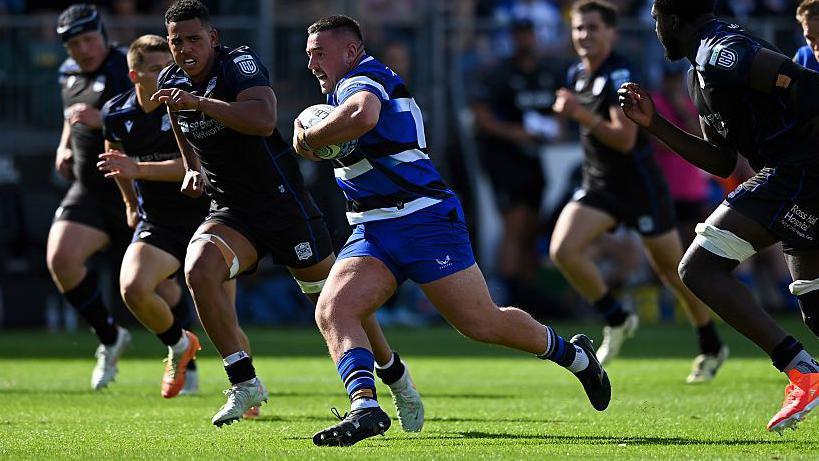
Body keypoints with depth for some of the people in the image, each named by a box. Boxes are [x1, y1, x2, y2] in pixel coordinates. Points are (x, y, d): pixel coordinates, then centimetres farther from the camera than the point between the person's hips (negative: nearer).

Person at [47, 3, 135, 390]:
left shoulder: (130, 69, -12)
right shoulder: (69, 74, 11)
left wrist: (104, 120, -33)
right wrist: (64, 147, 13)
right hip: (89, 191, 6)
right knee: (60, 259, -17)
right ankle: (109, 339, 3)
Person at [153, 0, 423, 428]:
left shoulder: (240, 63, -19)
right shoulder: (171, 82, 2)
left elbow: (263, 120, -38)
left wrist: (199, 102, -42)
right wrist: (193, 168, 5)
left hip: (283, 203, -5)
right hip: (230, 212, 5)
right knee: (198, 269, -26)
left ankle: (394, 374, 29)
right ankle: (244, 383, -17)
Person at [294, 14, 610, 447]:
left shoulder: (362, 78, -14)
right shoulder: (350, 87, 18)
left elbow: (362, 115, -40)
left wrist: (308, 137, -24)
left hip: (425, 219, -10)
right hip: (373, 232, 10)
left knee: (482, 323, -2)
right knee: (331, 312, -15)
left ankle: (574, 354, 20)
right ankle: (365, 406, -29)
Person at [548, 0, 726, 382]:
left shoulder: (620, 76, -19)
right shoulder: (578, 74, 7)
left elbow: (625, 139, -29)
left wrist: (582, 115, -35)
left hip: (639, 186, -7)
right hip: (598, 185, 7)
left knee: (671, 269, 5)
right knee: (563, 249, -15)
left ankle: (711, 348, 24)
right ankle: (617, 320, 2)